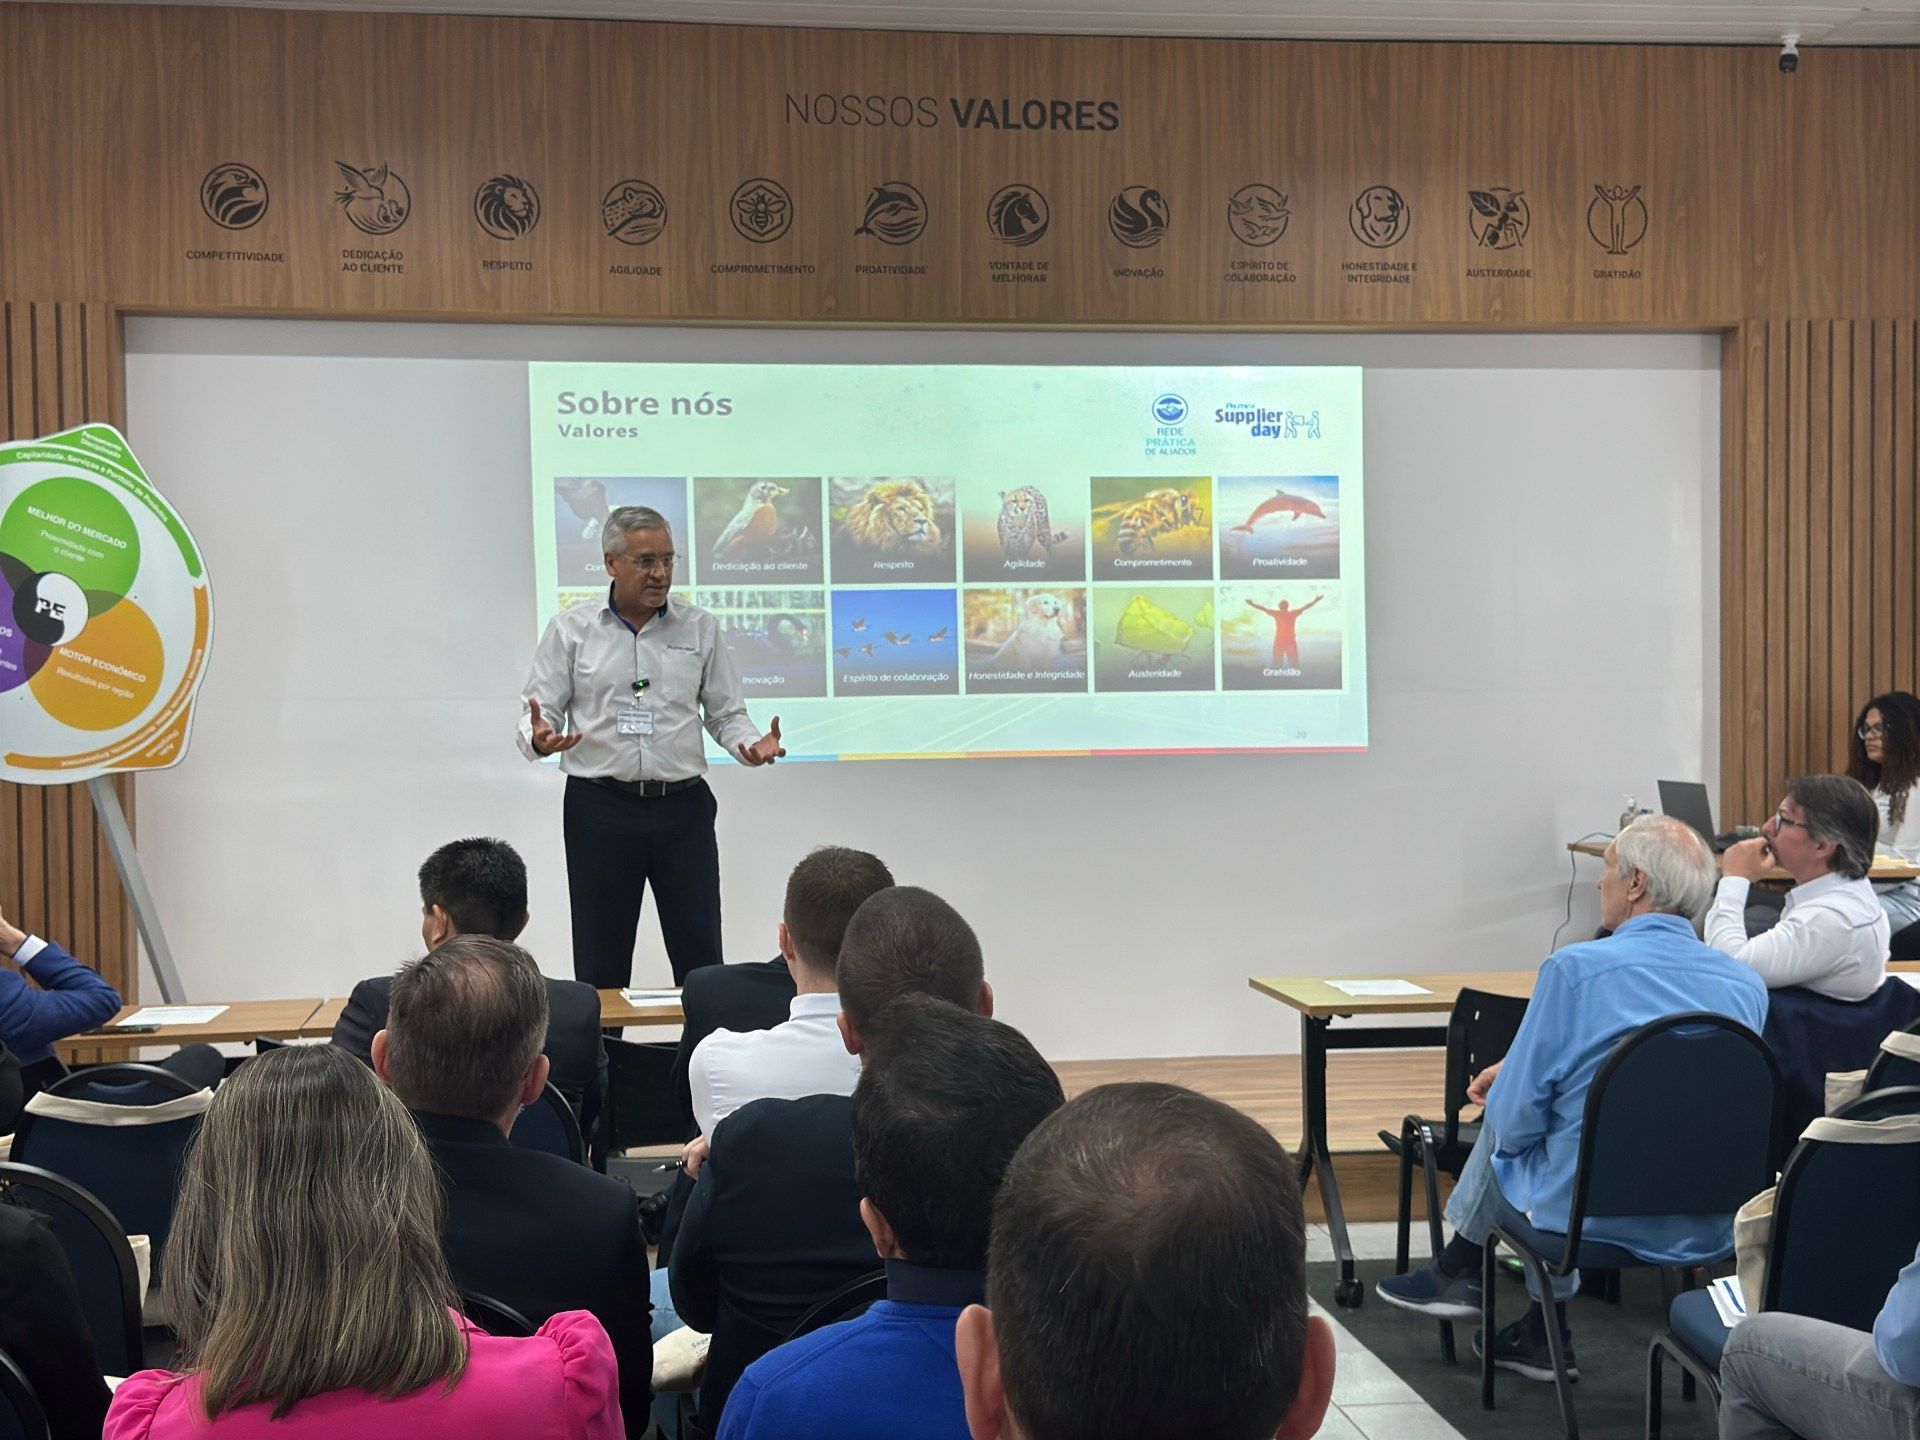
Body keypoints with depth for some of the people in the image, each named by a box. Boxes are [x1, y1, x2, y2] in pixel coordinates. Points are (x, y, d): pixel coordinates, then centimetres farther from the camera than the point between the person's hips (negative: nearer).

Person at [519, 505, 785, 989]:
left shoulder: (700, 628, 7)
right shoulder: (569, 630, 3)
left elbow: (726, 713, 10)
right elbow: (539, 712, 3)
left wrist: (754, 745, -11)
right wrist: (540, 739, -21)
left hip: (683, 807, 1)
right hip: (600, 807, -1)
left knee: (701, 958, 2)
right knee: (601, 964, 6)